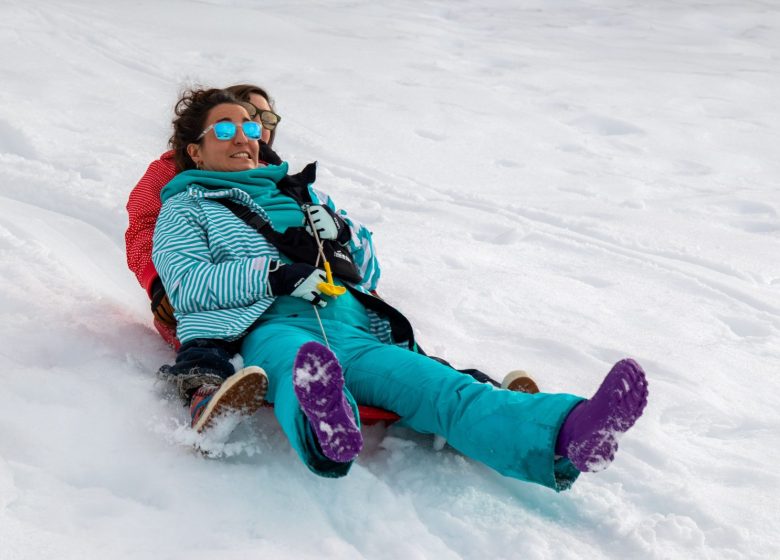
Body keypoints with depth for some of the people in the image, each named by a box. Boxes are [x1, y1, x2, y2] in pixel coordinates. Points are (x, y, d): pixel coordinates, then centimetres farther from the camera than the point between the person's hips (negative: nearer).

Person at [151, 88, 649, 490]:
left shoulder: (299, 192, 37)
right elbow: (187, 285, 3)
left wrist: (340, 232, 12)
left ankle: (564, 437, -53)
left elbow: (368, 269, 34)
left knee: (431, 384, -27)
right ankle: (328, 433, -78)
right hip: (270, 326, -3)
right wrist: (274, 275, -10)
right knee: (297, 362, -43)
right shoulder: (186, 207, 24)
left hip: (351, 328, 4)